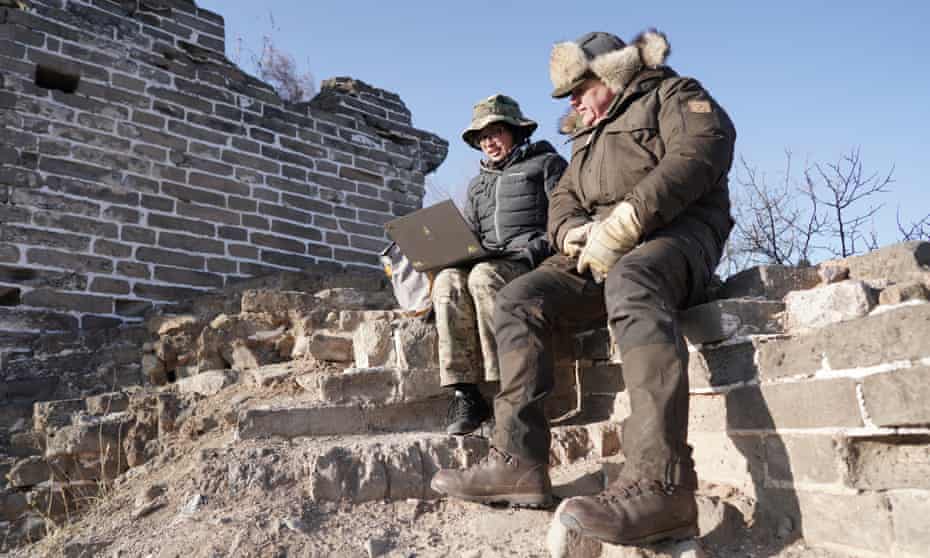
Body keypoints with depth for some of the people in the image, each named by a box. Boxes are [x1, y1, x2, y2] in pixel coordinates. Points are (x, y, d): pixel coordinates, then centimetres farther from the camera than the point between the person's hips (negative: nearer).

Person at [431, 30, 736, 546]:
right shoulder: (589, 137, 32)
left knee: (631, 282, -40)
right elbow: (563, 199, 22)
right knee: (518, 299, -13)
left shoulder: (672, 95, 9)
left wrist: (622, 222, -21)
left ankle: (659, 483, -52)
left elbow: (703, 149, -12)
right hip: (599, 253, 7)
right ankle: (518, 462, -22)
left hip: (673, 235, -7)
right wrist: (574, 232, -5)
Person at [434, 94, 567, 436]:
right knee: (448, 281, -27)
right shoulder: (477, 184, 29)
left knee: (484, 276, -36)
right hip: (489, 263, 5)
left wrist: (533, 251, -16)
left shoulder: (547, 163, 10)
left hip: (538, 265, -5)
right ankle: (464, 392, -32)